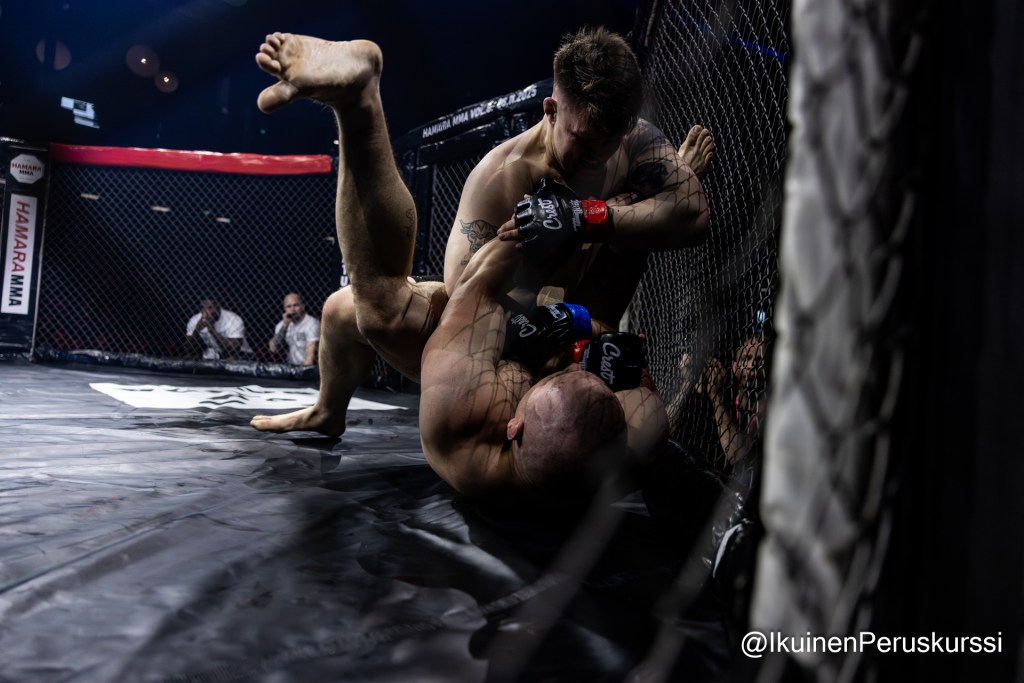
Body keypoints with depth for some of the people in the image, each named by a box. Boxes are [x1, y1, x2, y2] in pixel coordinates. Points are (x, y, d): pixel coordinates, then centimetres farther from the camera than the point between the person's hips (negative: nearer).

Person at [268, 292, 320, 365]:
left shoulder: (312, 323, -8)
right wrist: (285, 325, -6)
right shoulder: (282, 325, 10)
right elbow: (273, 349, -1)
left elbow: (311, 353, -16)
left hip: (306, 368, -5)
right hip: (290, 368, 5)